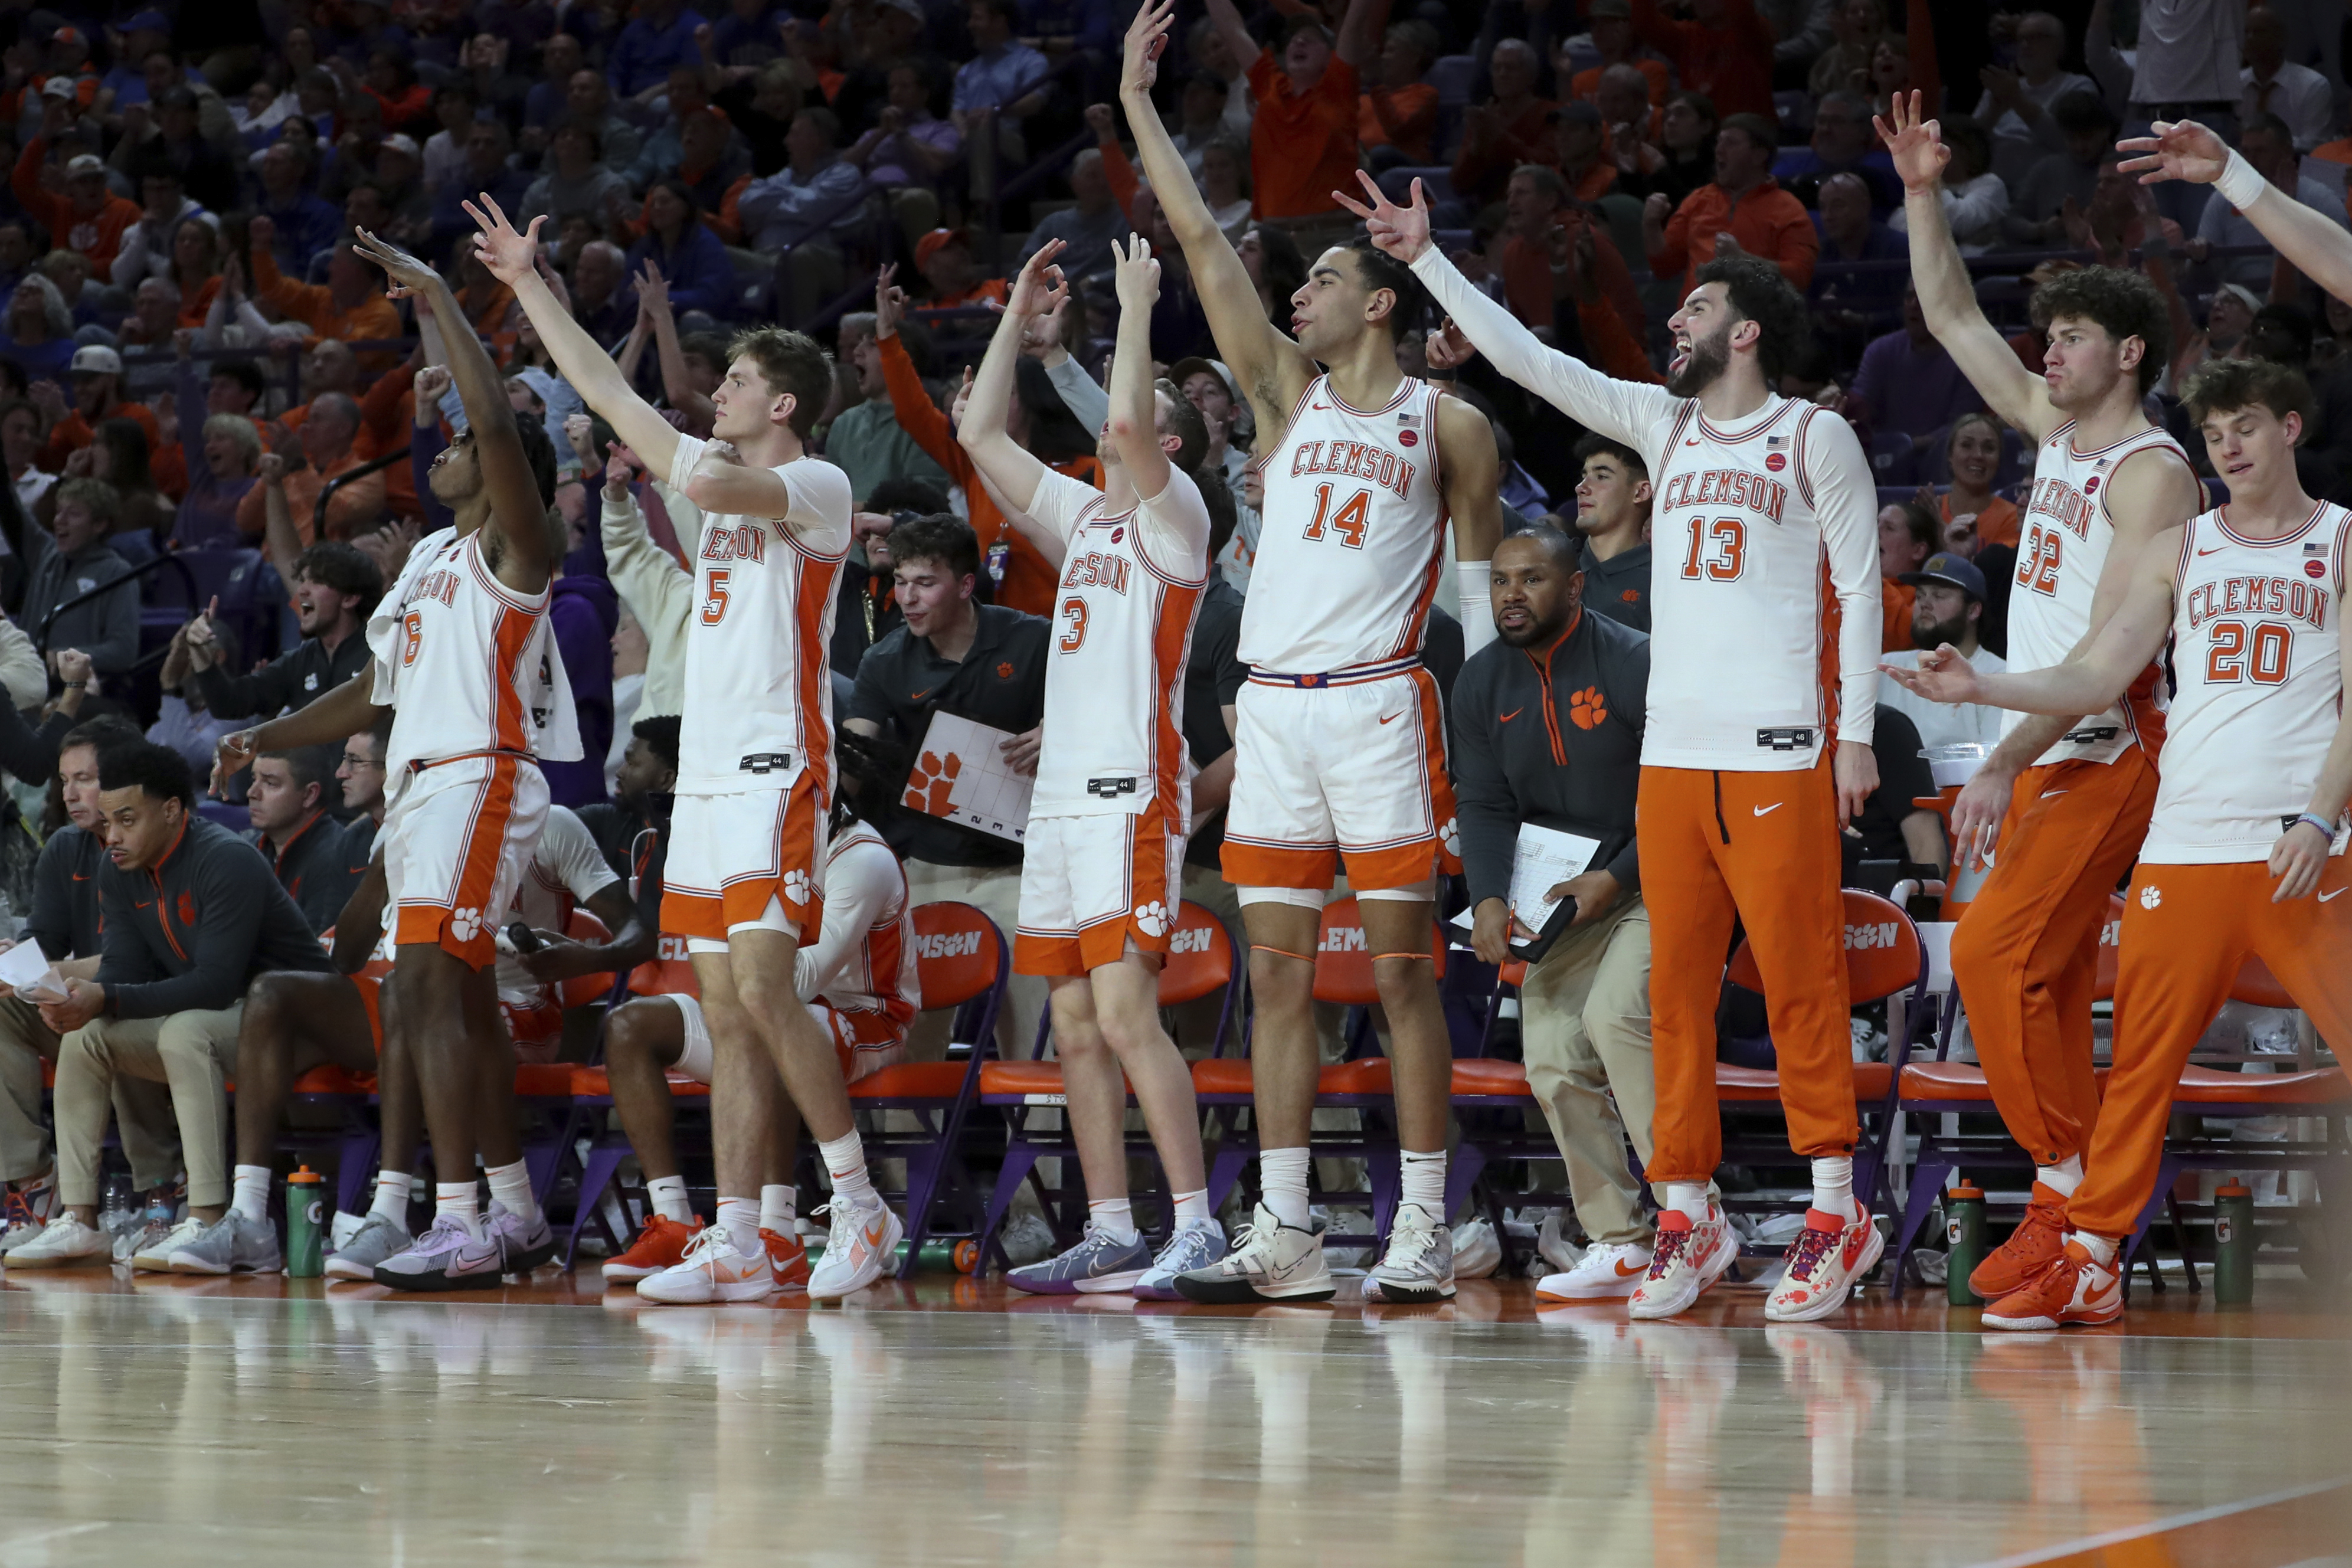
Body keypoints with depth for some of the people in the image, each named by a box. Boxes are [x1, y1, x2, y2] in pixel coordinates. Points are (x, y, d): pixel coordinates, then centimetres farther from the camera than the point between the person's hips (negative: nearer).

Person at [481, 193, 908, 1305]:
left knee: (762, 991, -17)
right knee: (728, 1014, 3)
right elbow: (605, 389, 24)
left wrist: (708, 459, -2)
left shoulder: (817, 486, -5)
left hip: (777, 773, -8)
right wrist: (528, 284, 24)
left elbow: (713, 486, -25)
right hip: (707, 773, 8)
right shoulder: (727, 475, 19)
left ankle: (861, 1209, -10)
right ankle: (736, 1243, 2)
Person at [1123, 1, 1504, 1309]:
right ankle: (1285, 1236, 5)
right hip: (1272, 703, 5)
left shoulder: (1449, 426, 3)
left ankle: (1426, 1232, -2)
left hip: (1380, 703, -5)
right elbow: (1203, 240, 12)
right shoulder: (1290, 389, 14)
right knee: (1280, 969, 3)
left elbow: (1482, 581, 7)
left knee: (1404, 967, -4)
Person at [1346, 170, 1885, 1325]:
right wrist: (1429, 262, 12)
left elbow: (1860, 589, -1)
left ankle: (1835, 1210, -1)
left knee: (1800, 978, -6)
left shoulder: (1816, 438, 1)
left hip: (1782, 749, -6)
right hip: (1674, 747, 6)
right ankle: (1688, 1213, 7)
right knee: (1676, 982, 3)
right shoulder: (1664, 423, 15)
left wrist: (1857, 733, -8)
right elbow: (1529, 362, 15)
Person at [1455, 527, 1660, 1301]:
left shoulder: (1635, 664, -15)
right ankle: (1618, 1245, 2)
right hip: (1559, 892, 6)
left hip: (1650, 879, -6)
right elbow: (1484, 805, 4)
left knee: (1614, 1014, -28)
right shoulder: (1482, 680, 5)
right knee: (1552, 1056, -8)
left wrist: (1614, 879, -22)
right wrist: (1489, 899, -14)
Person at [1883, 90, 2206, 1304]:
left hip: (2106, 750, -9)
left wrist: (2001, 763, -24)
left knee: (1995, 951, -16)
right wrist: (1923, 194, 10)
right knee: (2043, 981, 6)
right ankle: (2077, 1209, 8)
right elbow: (1953, 318, 21)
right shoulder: (2055, 432, 12)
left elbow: (2113, 648, -20)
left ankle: (2073, 1185, -12)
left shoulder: (2153, 472, -13)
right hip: (2042, 748, 9)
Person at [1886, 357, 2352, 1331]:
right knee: (2140, 1059, 2)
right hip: (2186, 842, 3)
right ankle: (2087, 1263, 7)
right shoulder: (2177, 552, 17)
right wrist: (1978, 687, -4)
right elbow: (2095, 678, 11)